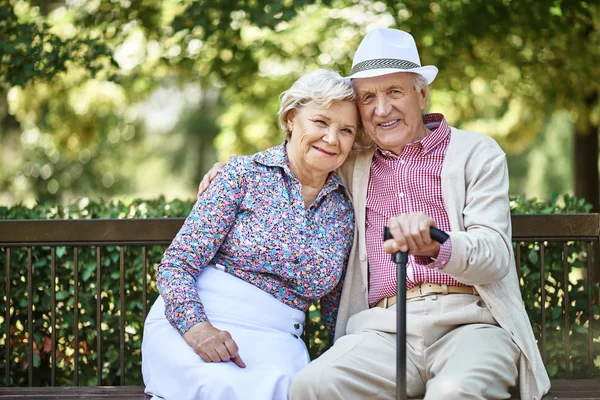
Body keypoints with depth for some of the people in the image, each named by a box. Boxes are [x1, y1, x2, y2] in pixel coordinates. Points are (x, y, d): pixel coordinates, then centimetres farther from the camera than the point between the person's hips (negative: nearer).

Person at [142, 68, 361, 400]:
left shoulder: (344, 211, 12)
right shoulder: (245, 174, 2)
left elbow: (337, 310, 20)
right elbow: (176, 265, -4)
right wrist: (195, 325, -23)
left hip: (274, 341, 3)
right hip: (191, 321, -3)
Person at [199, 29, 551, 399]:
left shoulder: (477, 153, 11)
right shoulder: (355, 169, 23)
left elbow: (495, 255, -2)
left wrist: (436, 246, -24)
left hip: (469, 321, -3)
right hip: (386, 329, 3)